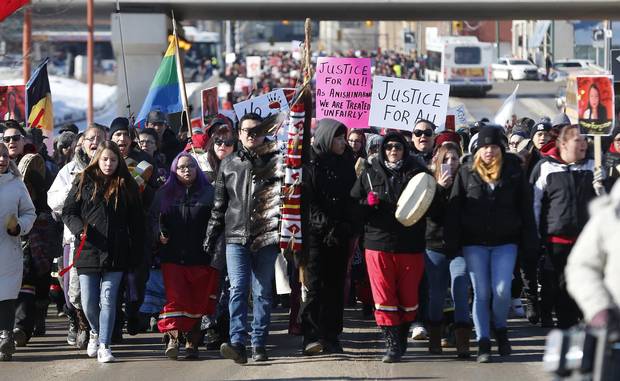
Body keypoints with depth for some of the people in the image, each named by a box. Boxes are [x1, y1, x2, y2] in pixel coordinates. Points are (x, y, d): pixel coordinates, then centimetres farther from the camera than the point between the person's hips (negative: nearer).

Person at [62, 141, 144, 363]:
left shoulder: (127, 186, 7)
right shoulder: (84, 183, 5)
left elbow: (137, 222, 8)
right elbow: (68, 212, 6)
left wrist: (136, 255, 2)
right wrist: (80, 228, -15)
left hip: (115, 253, 0)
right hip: (88, 251, 0)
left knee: (108, 299, -6)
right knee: (89, 302, 3)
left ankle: (104, 346, -1)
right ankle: (96, 332, 32)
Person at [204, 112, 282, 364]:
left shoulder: (275, 161, 4)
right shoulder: (229, 165, 12)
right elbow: (219, 205, 17)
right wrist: (211, 237, 14)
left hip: (265, 238, -1)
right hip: (236, 238, 1)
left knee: (262, 293, 4)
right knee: (238, 289, -10)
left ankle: (259, 345, 9)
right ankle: (237, 344, -17)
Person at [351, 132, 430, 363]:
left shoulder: (417, 172, 5)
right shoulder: (370, 175, 10)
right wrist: (368, 203, -8)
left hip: (410, 246, -1)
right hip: (378, 243, 1)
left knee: (408, 296, 6)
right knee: (384, 298, -4)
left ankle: (402, 339, 22)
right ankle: (392, 344, -2)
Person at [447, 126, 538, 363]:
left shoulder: (514, 172, 2)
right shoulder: (466, 172, 3)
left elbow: (525, 208, 4)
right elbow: (454, 209, 2)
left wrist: (529, 243, -1)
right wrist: (451, 243, -5)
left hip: (505, 242, 0)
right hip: (474, 243, 0)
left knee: (502, 291, -8)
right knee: (481, 293, 1)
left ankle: (500, 330, 20)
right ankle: (483, 345, 7)